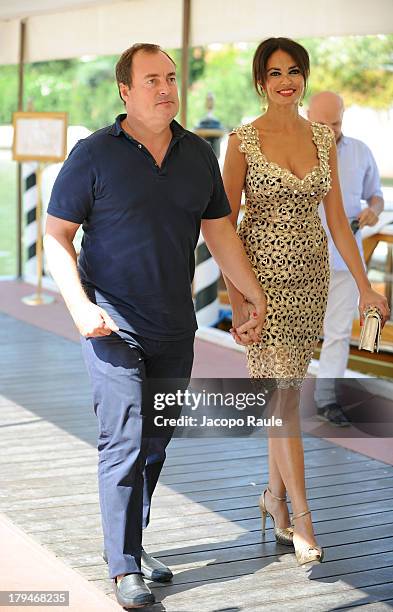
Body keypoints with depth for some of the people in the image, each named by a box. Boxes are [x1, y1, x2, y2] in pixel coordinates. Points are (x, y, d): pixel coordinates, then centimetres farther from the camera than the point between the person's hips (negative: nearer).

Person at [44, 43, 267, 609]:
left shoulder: (199, 155, 8)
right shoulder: (94, 155, -6)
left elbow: (219, 231, 15)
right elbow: (57, 235, -5)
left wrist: (254, 296, 12)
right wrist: (80, 305, -17)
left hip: (175, 328, 5)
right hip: (113, 324, -5)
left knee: (156, 441, 12)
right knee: (125, 439, -9)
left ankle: (130, 544, 28)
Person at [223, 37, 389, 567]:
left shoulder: (323, 138, 7)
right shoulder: (244, 140, -5)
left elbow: (337, 218, 9)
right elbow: (226, 225, -5)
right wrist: (236, 300, -10)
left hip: (311, 275, 4)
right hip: (264, 274, -4)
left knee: (284, 390, 11)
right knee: (284, 393, -7)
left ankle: (275, 494, 27)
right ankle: (301, 519, -2)